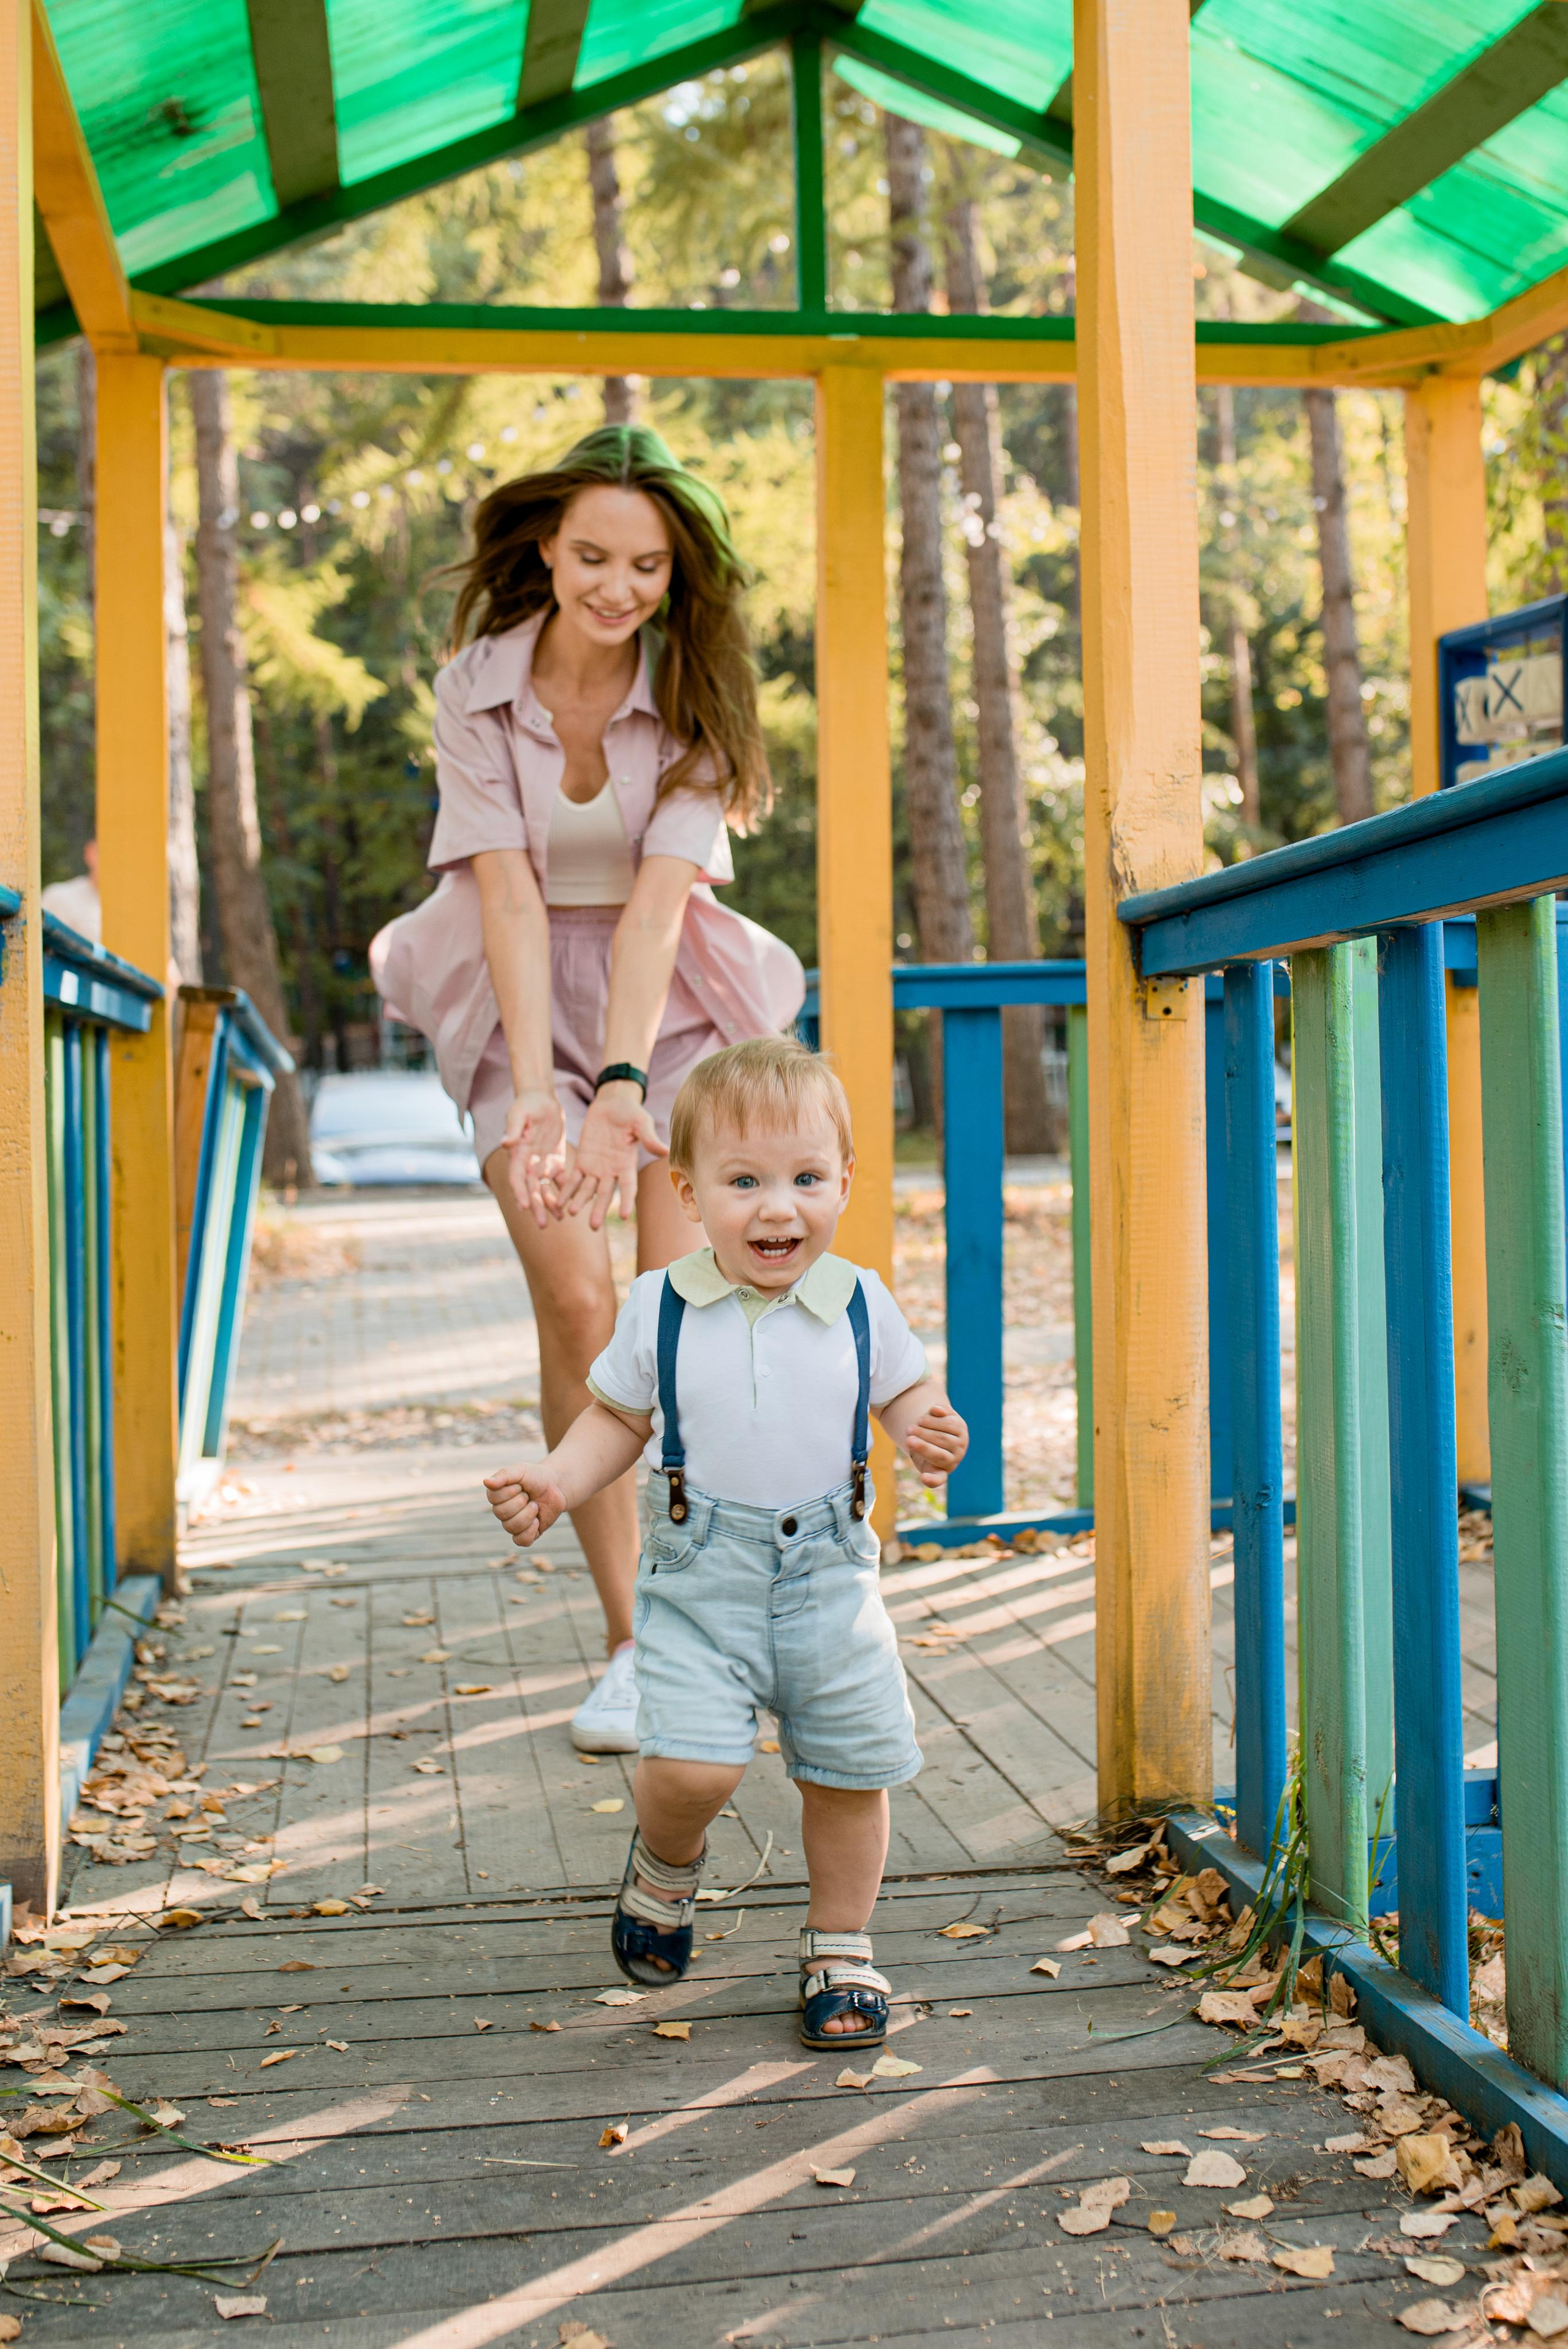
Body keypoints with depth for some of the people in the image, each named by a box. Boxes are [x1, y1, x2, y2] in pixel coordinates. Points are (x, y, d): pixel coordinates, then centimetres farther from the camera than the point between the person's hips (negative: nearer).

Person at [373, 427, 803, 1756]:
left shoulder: (693, 696, -9)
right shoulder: (477, 689, -7)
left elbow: (657, 899, -20)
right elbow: (509, 895, -16)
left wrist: (623, 1085, -32)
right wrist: (536, 1092, -27)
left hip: (670, 1000, 0)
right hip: (526, 1000, 0)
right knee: (575, 1304, -14)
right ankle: (631, 1644, -5)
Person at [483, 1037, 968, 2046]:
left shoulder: (862, 1304, -2)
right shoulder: (660, 1310, -4)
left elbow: (904, 1392, 13)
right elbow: (617, 1420, 8)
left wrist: (929, 1431, -10)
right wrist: (556, 1482, -8)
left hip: (831, 1573, 2)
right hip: (700, 1578, -2)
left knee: (853, 1767, 7)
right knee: (692, 1765, -16)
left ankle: (841, 1948, 31)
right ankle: (667, 1863, 20)